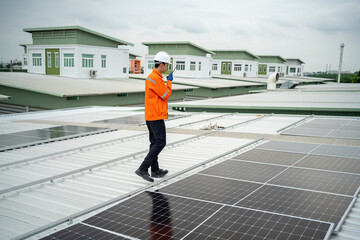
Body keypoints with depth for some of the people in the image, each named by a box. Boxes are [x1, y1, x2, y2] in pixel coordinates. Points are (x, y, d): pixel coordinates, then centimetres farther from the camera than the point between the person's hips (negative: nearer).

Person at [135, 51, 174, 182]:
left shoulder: (151, 77, 17)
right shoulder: (155, 78, -16)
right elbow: (166, 95, -13)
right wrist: (169, 82, -1)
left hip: (150, 115, 11)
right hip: (156, 116, -11)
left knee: (155, 143, 14)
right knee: (160, 142, -11)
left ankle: (155, 170, 21)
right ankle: (143, 169, -11)